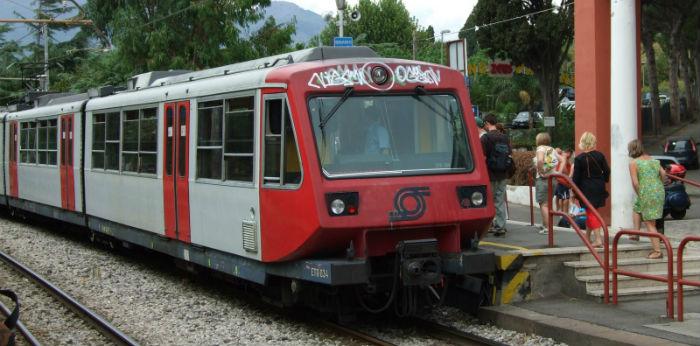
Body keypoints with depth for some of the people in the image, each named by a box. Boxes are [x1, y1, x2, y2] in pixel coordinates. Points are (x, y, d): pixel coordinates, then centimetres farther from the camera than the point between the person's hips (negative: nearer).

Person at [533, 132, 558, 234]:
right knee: (548, 203, 17)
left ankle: (547, 228, -6)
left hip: (543, 179, -7)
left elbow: (540, 160, -26)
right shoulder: (552, 150, 13)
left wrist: (540, 171, -14)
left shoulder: (540, 148, -7)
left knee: (543, 204, -3)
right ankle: (545, 225, 23)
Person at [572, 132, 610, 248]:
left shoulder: (579, 159, -12)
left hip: (587, 189, -4)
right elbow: (606, 171, 3)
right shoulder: (600, 155, -2)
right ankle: (587, 237, 29)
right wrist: (603, 181, 20)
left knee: (591, 213, 0)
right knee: (591, 212, 18)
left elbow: (576, 177, -9)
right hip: (599, 188, 4)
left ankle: (598, 239, -8)